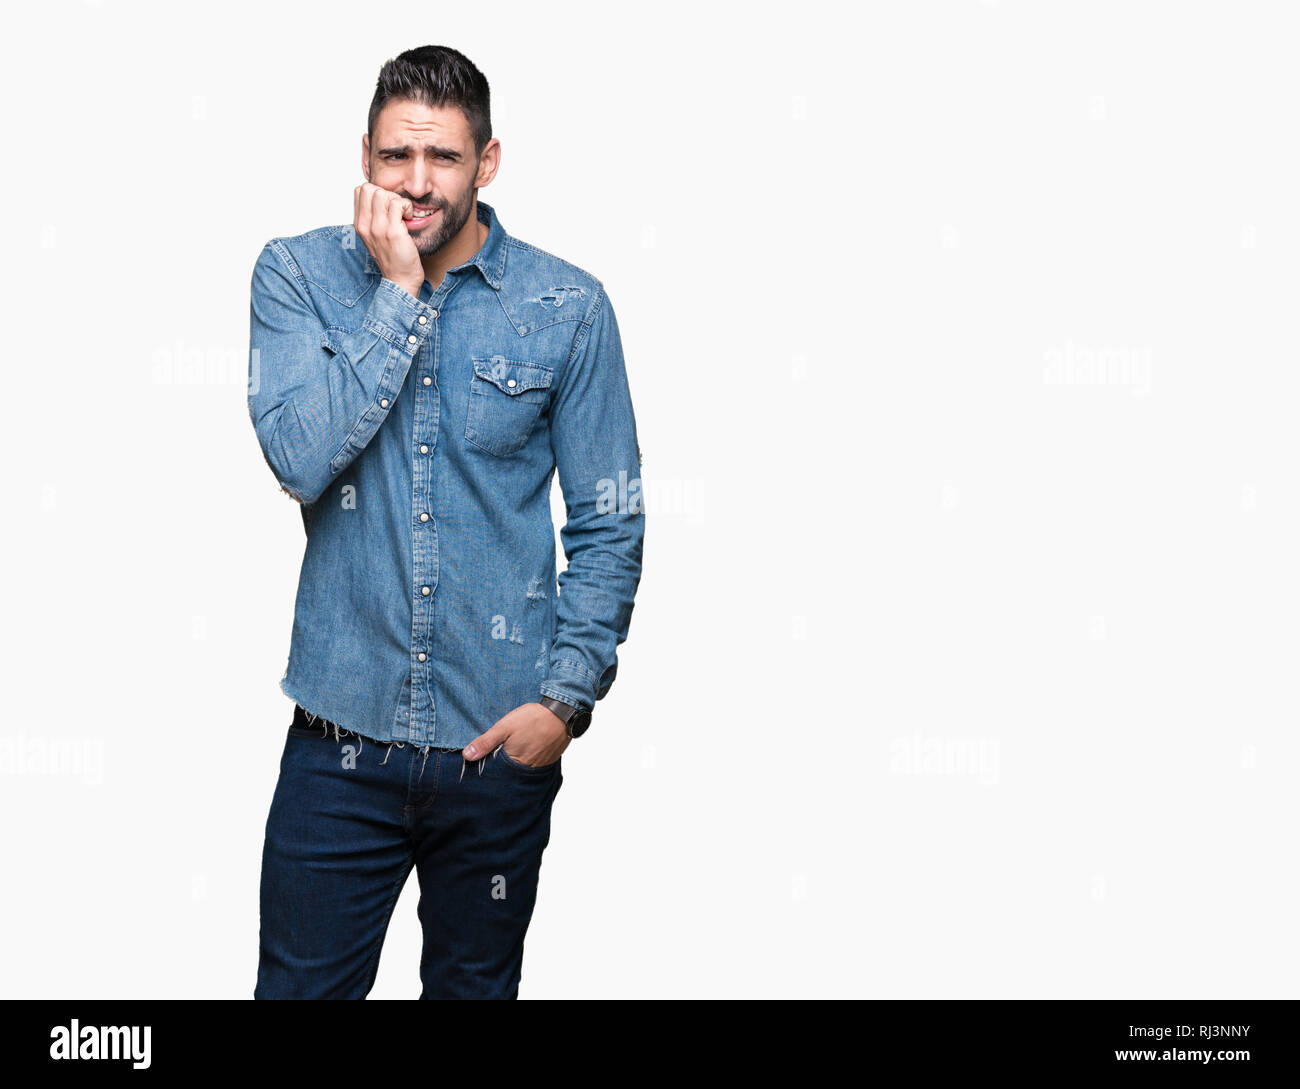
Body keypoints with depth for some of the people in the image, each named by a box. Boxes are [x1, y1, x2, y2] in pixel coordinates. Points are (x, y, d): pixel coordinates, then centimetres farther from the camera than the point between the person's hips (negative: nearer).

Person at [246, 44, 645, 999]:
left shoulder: (568, 308, -4)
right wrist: (399, 295, -17)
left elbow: (609, 526, -1)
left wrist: (567, 696, -9)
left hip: (503, 741, 0)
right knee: (301, 986, 9)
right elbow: (301, 456, -17)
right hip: (342, 737, 0)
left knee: (475, 987, 17)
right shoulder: (299, 275, -1)